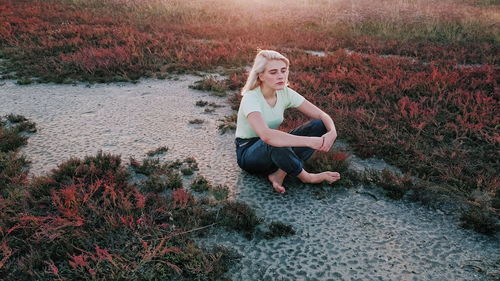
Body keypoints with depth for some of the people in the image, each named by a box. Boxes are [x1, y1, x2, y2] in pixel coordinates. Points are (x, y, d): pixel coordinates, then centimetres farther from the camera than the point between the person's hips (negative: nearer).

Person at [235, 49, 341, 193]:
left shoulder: (285, 93, -7)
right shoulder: (250, 98, -25)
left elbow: (321, 115, -6)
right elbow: (266, 135, -43)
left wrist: (332, 132, -28)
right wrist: (309, 141, -43)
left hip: (274, 151, 6)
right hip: (248, 152, -6)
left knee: (320, 126, -12)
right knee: (275, 143, -41)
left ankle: (279, 174, -19)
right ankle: (307, 177, -14)